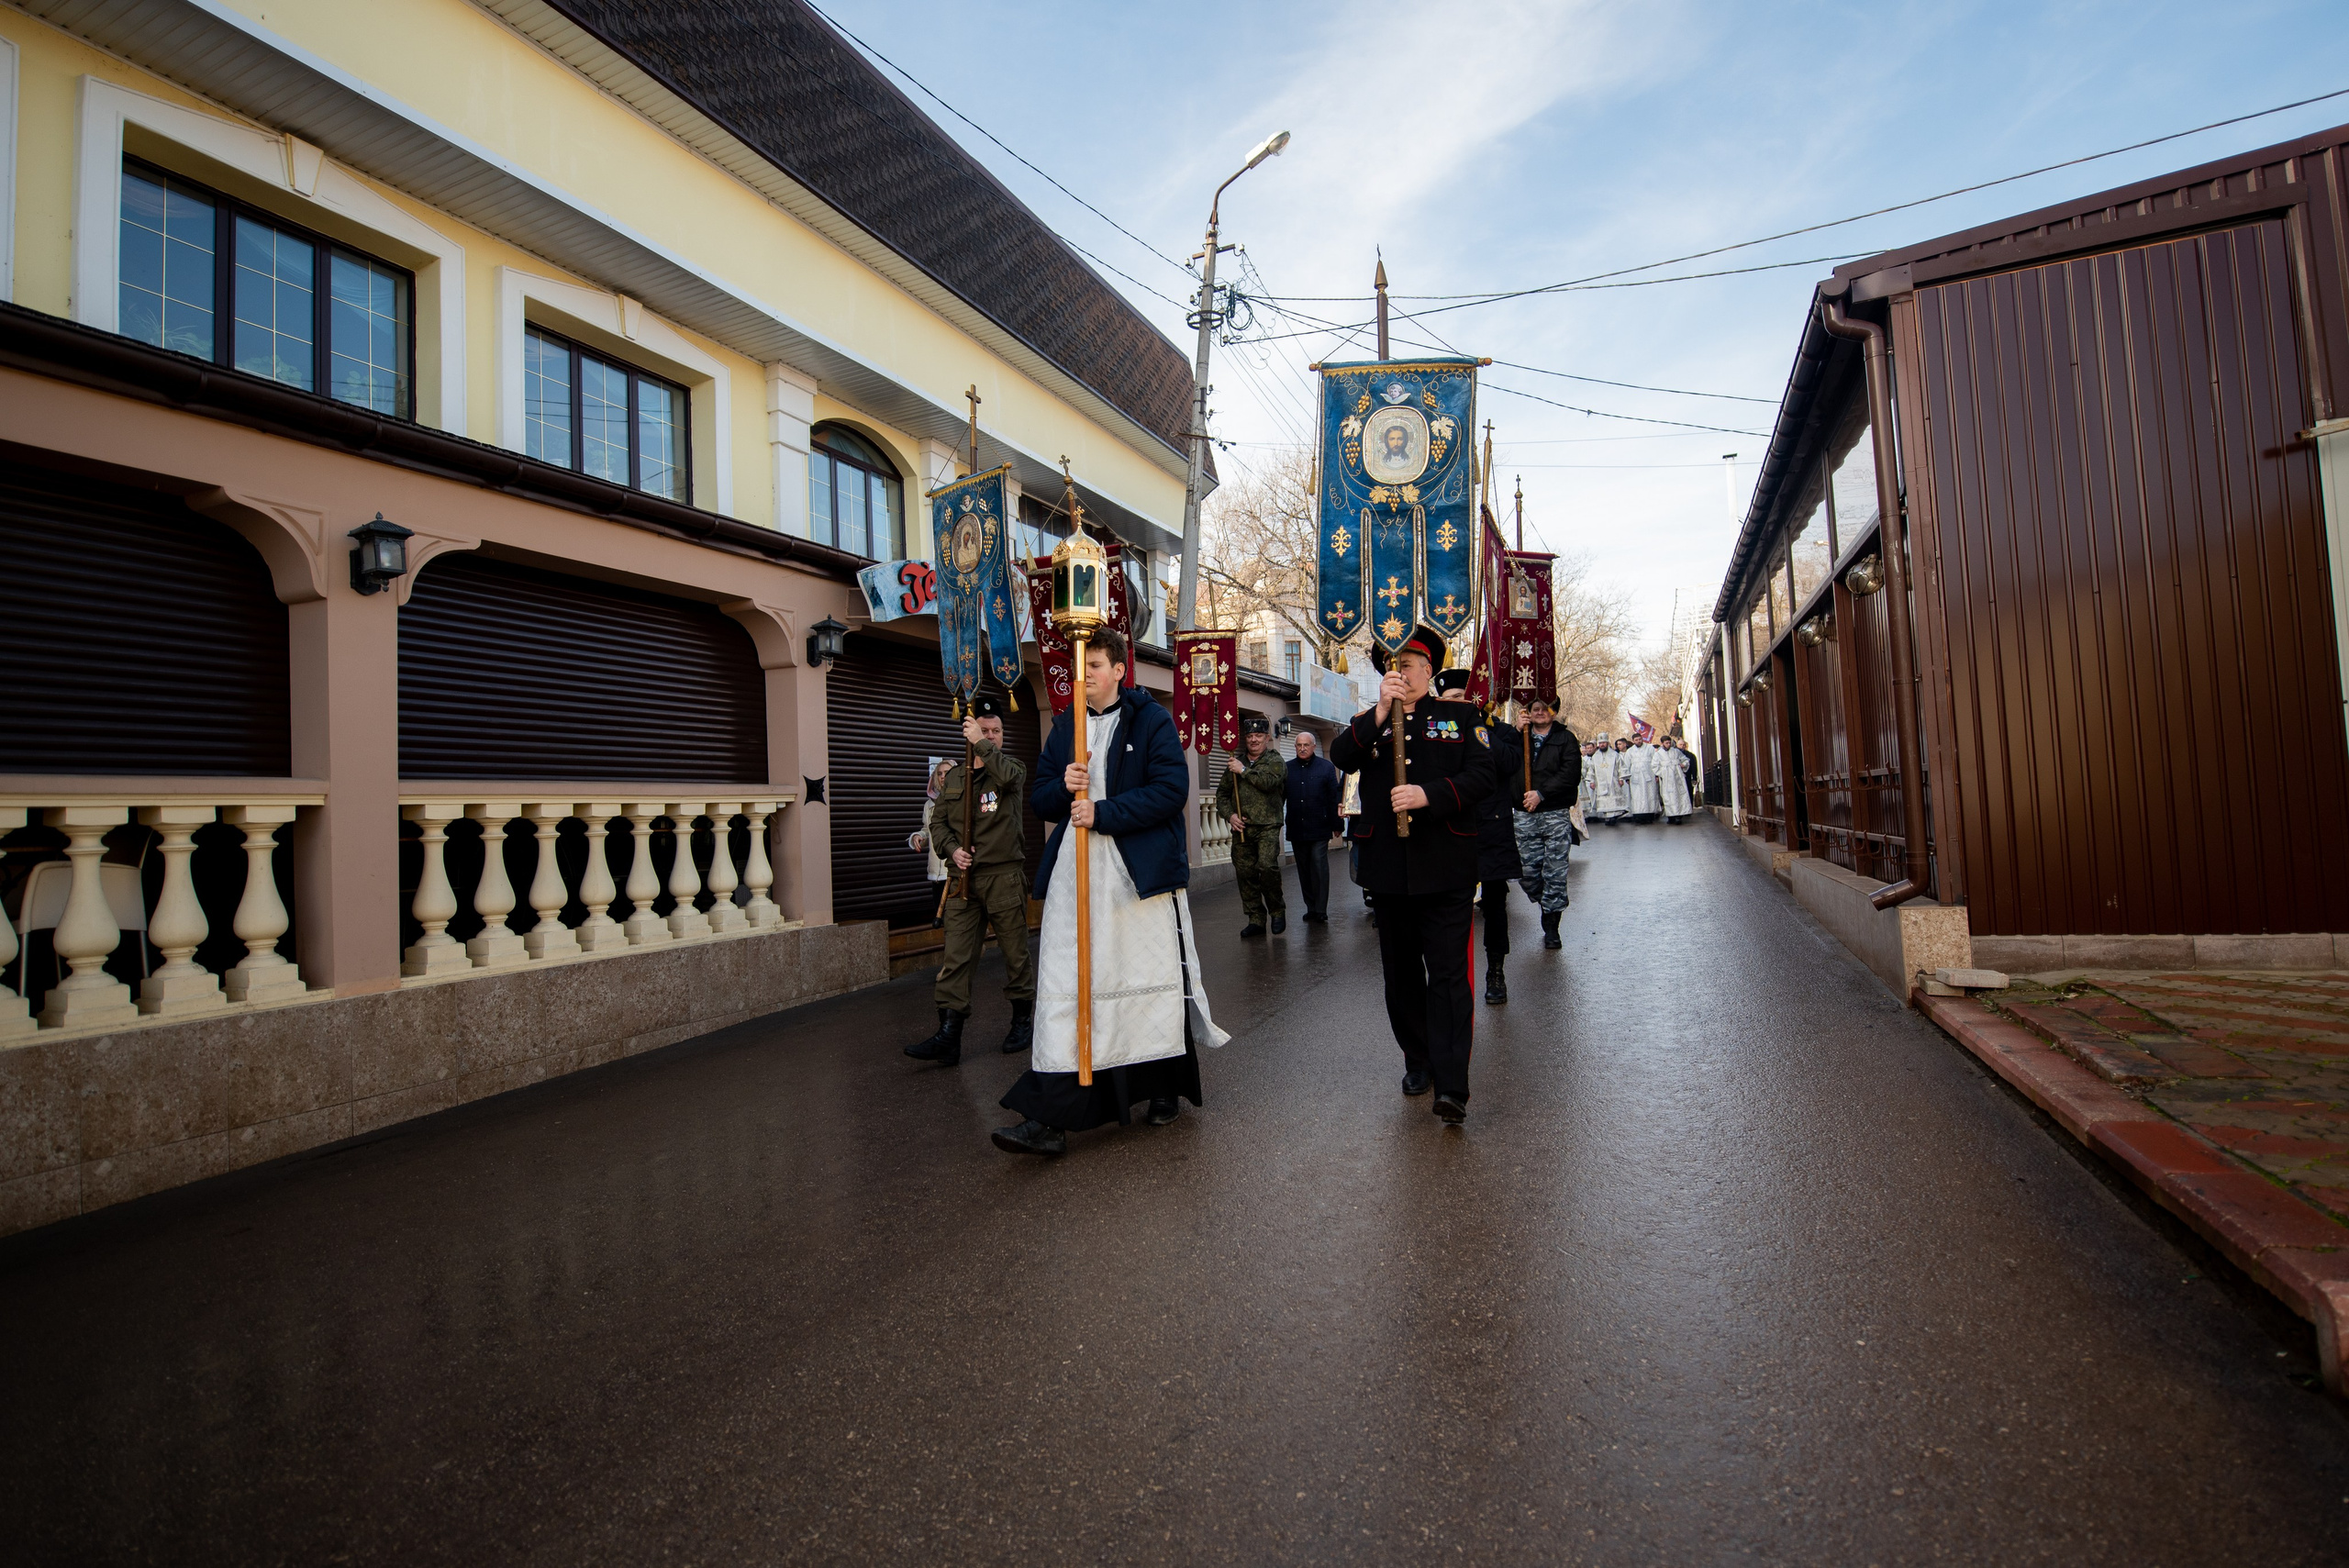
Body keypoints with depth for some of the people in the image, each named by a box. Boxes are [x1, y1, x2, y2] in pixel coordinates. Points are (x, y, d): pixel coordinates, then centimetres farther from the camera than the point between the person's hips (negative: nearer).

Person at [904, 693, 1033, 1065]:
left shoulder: (1012, 767, 5)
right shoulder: (953, 777, 15)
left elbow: (1008, 776, -20)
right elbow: (938, 822, 14)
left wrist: (982, 744, -13)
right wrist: (952, 849, -3)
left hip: (1005, 877, -3)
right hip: (963, 879, 3)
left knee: (1015, 953, 6)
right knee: (956, 958, -3)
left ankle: (1022, 1021, 23)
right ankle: (948, 1037, -3)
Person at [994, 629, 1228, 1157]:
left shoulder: (1152, 719, -1)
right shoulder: (1064, 726, 15)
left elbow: (1172, 789, -11)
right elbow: (1039, 797, 15)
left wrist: (1103, 812, -17)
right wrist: (1064, 788, -8)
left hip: (1141, 871, -4)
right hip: (1075, 875, 4)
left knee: (1156, 978, 7)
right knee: (1062, 986, -2)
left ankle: (1167, 1086, 30)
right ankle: (1051, 1118, 0)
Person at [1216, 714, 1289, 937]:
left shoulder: (1275, 761, 5)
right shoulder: (1235, 762, 17)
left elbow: (1269, 781, -16)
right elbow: (1222, 793, 18)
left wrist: (1244, 770, -9)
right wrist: (1229, 815, 2)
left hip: (1267, 826, -4)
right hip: (1241, 827, 4)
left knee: (1267, 866, -19)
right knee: (1245, 873, 3)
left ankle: (1277, 911, 2)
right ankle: (1256, 919, 13)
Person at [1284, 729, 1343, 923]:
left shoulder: (1326, 767, 1)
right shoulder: (1287, 768, 8)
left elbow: (1334, 797, 0)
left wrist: (1336, 825, -3)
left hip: (1319, 828, -3)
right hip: (1296, 829, 3)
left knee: (1319, 867, -5)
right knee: (1304, 869, 9)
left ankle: (1320, 911, -2)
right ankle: (1311, 908, 18)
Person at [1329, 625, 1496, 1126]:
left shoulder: (1460, 717, 6)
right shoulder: (1368, 722, 12)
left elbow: (1482, 775, -5)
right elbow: (1340, 758, -7)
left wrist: (1430, 794, -19)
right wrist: (1379, 713, -17)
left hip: (1445, 868, -3)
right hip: (1388, 871, 3)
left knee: (1448, 973, -6)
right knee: (1401, 971, 13)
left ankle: (1451, 1086, -5)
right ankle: (1418, 1061, 28)